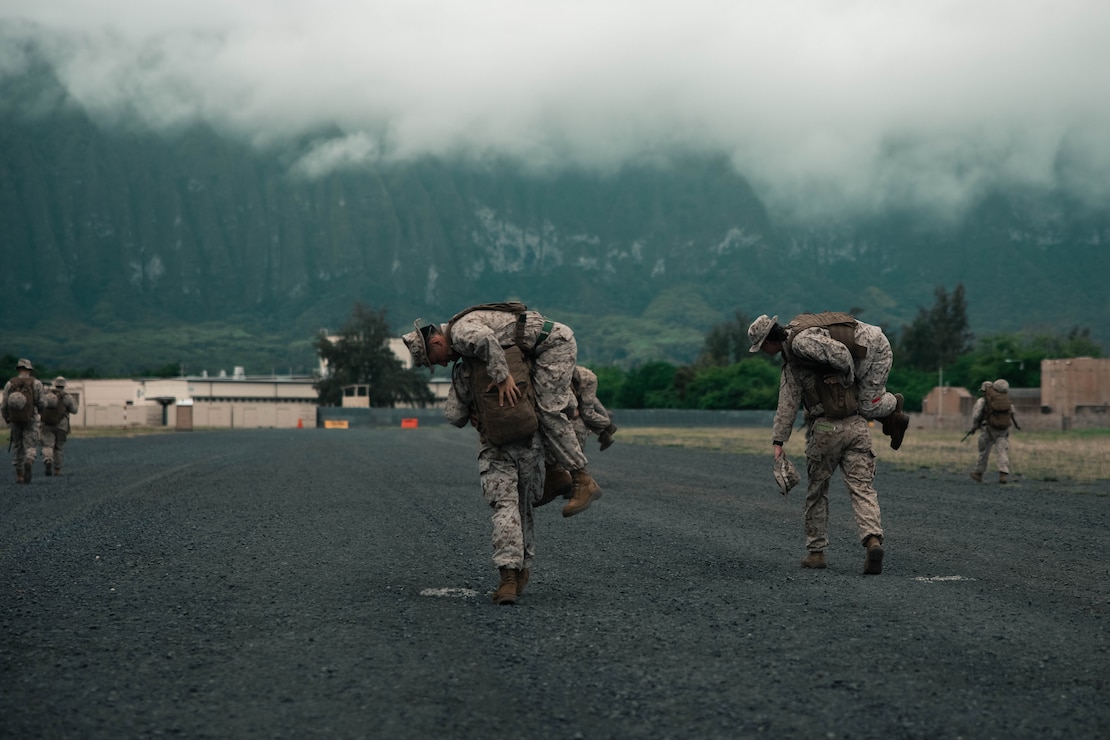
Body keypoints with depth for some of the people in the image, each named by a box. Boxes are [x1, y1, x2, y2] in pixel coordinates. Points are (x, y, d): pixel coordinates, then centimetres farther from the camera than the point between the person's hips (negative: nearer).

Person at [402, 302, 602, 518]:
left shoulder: (460, 332, -17)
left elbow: (486, 340, -40)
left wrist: (502, 377, -36)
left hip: (555, 342, -10)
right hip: (554, 343, 10)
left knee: (547, 412, -12)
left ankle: (583, 482, -10)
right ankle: (555, 471, 15)